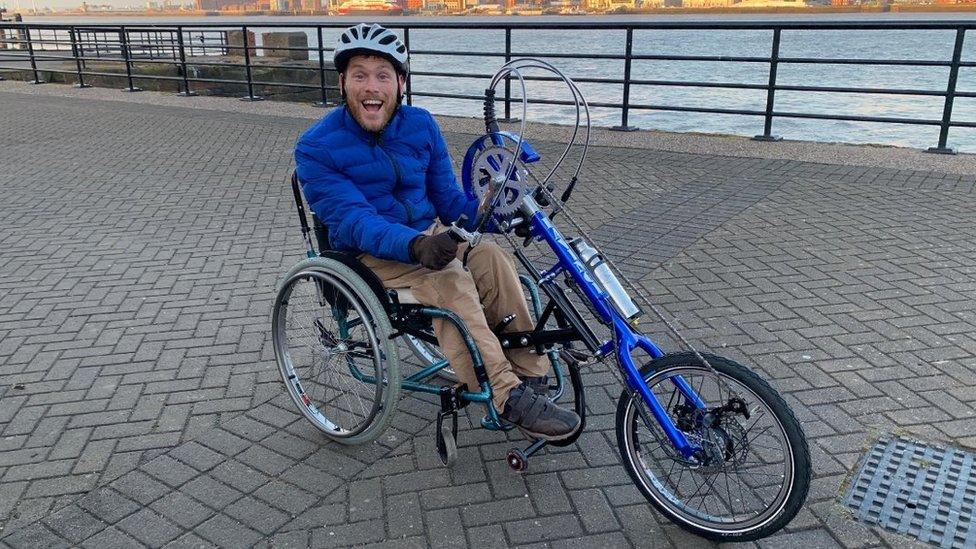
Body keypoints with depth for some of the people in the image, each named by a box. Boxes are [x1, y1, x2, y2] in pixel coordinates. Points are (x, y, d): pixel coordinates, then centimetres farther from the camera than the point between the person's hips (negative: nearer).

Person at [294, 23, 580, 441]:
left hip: (430, 231, 5)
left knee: (494, 257, -26)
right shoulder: (316, 148, -13)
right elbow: (354, 221, -24)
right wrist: (416, 246, -42)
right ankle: (509, 399, -32)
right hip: (370, 252, -4)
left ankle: (531, 377, -21)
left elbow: (447, 196, 5)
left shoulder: (421, 125, 2)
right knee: (449, 281, -33)